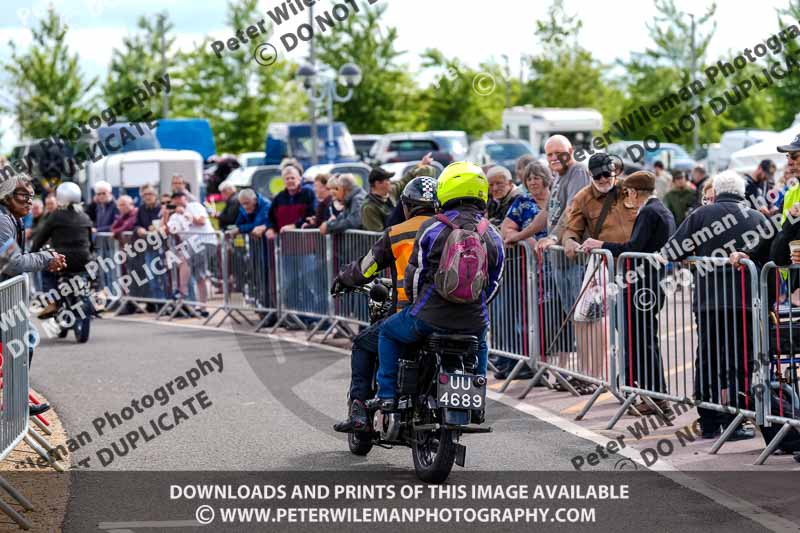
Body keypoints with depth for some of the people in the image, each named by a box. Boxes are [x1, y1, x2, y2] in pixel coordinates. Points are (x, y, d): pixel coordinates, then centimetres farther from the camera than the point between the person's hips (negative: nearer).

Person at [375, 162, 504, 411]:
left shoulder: (432, 227, -4)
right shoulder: (492, 234, 7)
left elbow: (414, 274, 0)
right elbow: (494, 283, 12)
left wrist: (415, 301, 19)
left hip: (430, 316, -3)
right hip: (473, 320, 3)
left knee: (388, 332, 23)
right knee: (479, 344, 38)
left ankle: (387, 394, 14)